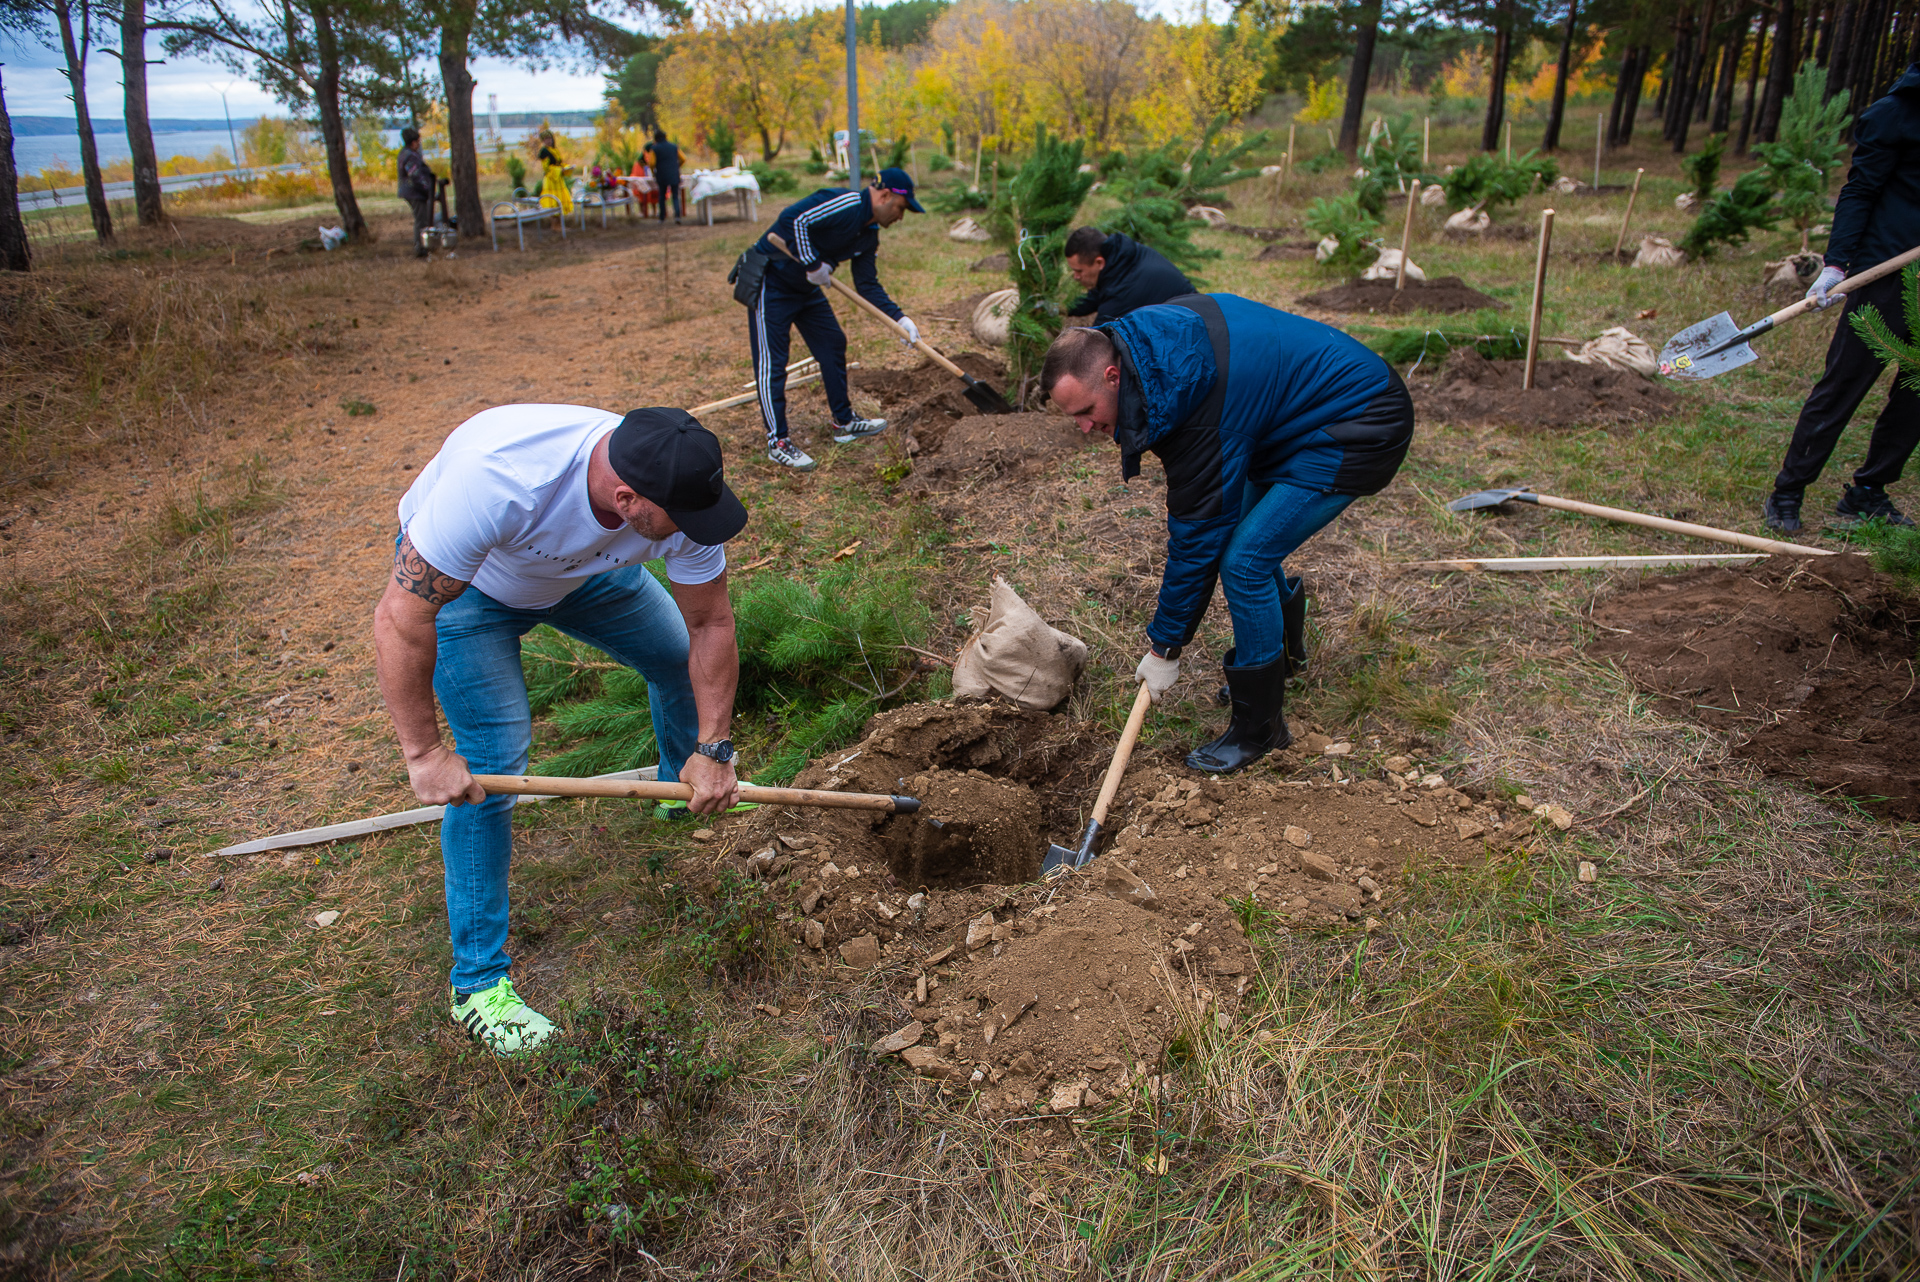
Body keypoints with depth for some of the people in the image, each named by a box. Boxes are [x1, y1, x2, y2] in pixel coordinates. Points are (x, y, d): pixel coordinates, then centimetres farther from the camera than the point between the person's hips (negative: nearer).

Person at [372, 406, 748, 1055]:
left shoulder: (681, 492, -31)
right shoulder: (497, 481, -46)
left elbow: (711, 625, -17)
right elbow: (401, 616, -38)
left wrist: (713, 750, -19)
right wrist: (423, 752, -34)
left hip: (583, 568, 5)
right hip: (456, 577, -5)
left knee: (683, 655, 8)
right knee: (493, 759, -16)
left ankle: (681, 782, 44)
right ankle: (477, 981, -1)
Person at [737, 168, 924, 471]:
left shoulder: (869, 234, 6)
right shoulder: (845, 204, -23)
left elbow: (867, 285, 9)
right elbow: (793, 218, -33)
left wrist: (900, 318, 0)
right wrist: (813, 264, -25)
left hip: (806, 287, 10)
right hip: (770, 282, -10)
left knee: (833, 344, 13)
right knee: (771, 361, -7)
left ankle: (844, 422, 26)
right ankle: (777, 441, -3)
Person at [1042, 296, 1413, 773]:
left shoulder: (1193, 395, -33)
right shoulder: (1143, 333, -8)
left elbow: (1195, 534, -25)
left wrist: (1164, 647, -15)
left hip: (1363, 428, -10)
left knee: (1243, 559, -16)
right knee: (1238, 531, 16)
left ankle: (1259, 729, 1)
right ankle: (1285, 653, 43)